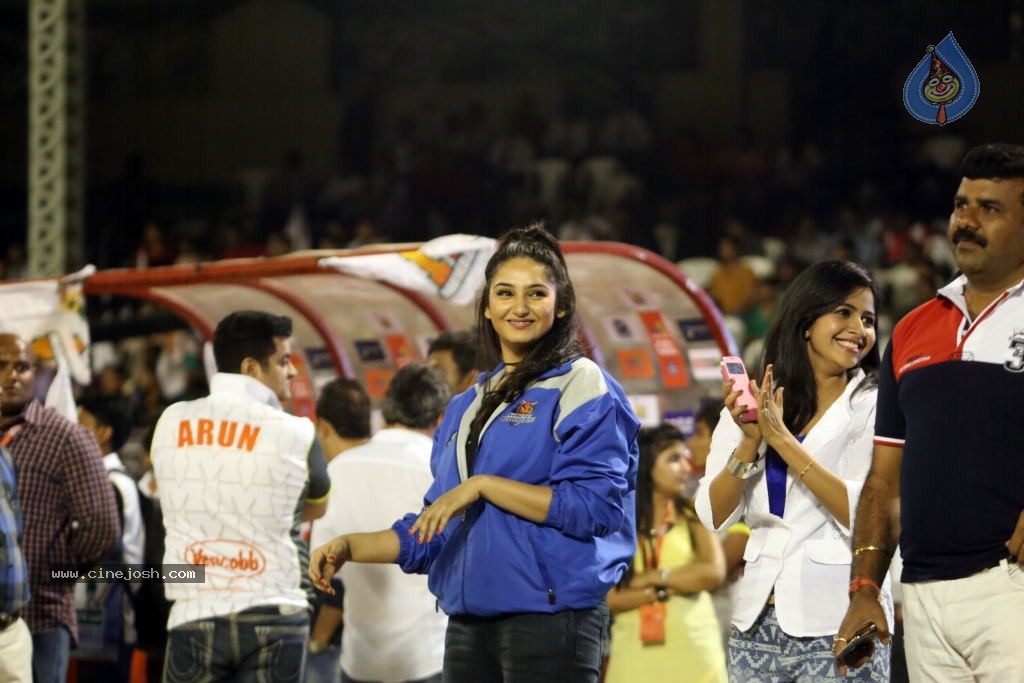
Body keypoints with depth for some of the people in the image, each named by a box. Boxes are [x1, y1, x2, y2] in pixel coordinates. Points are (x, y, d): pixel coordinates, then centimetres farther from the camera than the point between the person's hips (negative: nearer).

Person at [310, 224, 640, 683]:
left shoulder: (582, 388, -2)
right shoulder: (466, 408, 20)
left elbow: (596, 504, -15)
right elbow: (434, 529, 23)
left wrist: (483, 486, -15)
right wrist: (349, 547, 11)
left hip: (550, 615, -7)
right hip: (469, 623, 7)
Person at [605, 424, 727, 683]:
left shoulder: (693, 517, 7)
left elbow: (713, 572, -10)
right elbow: (608, 598, -4)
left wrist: (652, 578, -5)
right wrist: (665, 589, -11)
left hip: (693, 650, 0)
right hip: (635, 653, 0)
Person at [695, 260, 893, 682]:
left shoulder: (872, 409, 0)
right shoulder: (750, 407, 10)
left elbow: (866, 516, -13)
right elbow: (714, 517, 4)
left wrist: (782, 440, -14)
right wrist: (749, 442, -11)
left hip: (836, 627, -3)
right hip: (758, 625, 3)